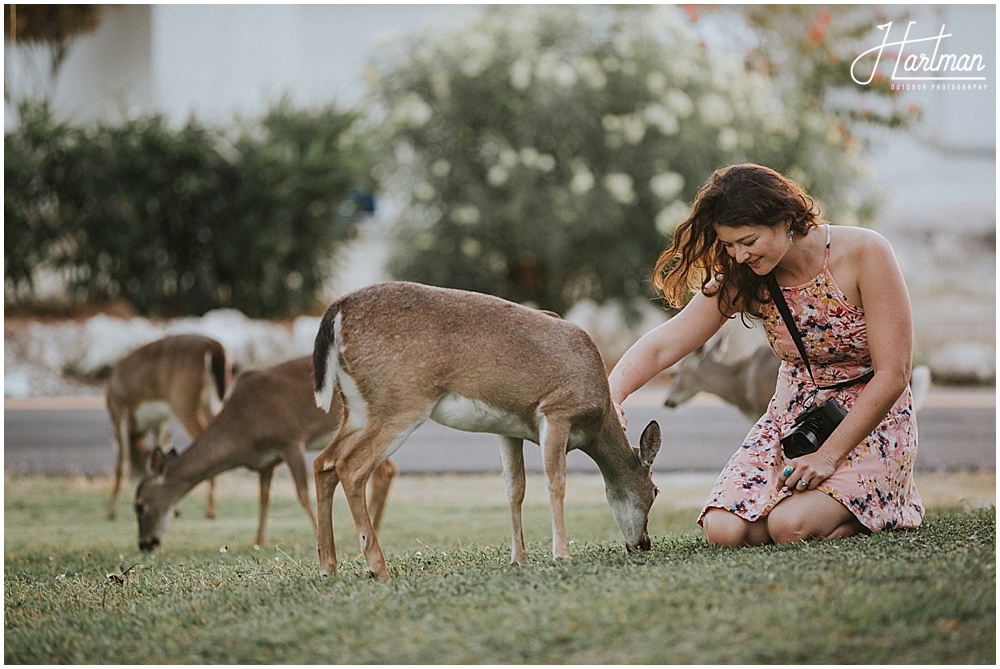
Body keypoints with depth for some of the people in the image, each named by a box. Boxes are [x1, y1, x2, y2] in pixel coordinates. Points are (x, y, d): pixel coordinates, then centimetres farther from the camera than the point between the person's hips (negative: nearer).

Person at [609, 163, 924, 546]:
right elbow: (661, 346, -10)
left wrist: (828, 456, -22)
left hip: (871, 422, -4)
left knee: (790, 525, -27)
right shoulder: (742, 280, -7)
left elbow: (893, 375, -19)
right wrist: (611, 396, -31)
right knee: (724, 529, -18)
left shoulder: (864, 254, -19)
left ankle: (883, 508, 3)